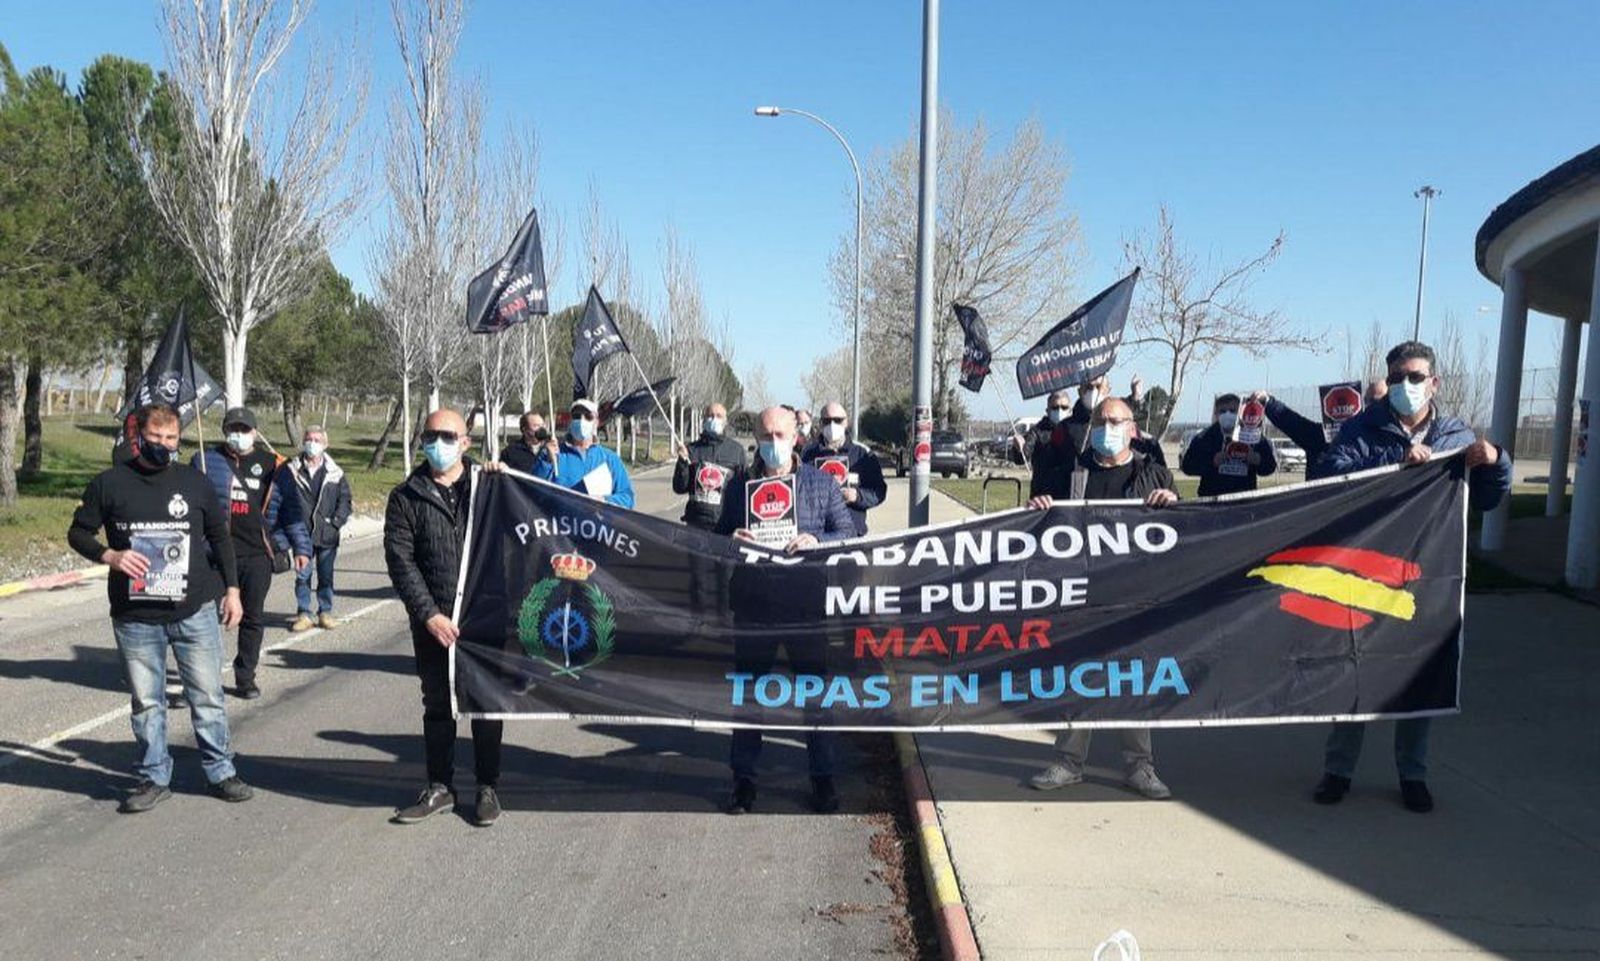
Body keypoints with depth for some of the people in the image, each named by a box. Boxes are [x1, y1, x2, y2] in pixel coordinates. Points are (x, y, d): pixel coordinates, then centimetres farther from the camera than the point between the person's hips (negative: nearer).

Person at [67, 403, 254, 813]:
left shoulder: (193, 482, 4)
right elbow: (79, 532, 7)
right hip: (135, 619, 0)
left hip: (195, 613, 0)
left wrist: (231, 589, 9)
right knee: (146, 702, 9)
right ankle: (154, 779, 22)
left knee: (208, 697, 6)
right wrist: (109, 556, -14)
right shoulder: (110, 483, 0)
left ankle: (221, 772, 17)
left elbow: (219, 537, 12)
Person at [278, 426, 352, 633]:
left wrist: (337, 521, -5)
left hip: (327, 535, 1)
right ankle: (304, 614, 11)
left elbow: (345, 499, 9)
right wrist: (281, 534, -6)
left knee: (326, 575, 8)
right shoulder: (290, 470, -1)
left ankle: (325, 612, 19)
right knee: (302, 575, 2)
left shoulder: (335, 472, 3)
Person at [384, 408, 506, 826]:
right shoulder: (406, 496, 3)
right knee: (437, 705, 12)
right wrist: (429, 614, -11)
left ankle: (487, 787, 22)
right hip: (432, 622, 0)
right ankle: (439, 787, 26)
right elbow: (400, 560, -3)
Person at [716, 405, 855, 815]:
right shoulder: (740, 484, 7)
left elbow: (848, 532, 2)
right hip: (753, 604, 1)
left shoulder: (821, 483, 3)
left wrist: (816, 541, -18)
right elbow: (720, 536, 13)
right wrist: (732, 541, -11)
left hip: (807, 603, -1)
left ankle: (822, 777, 22)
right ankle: (744, 778, 23)